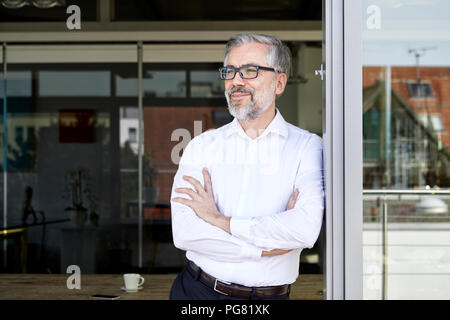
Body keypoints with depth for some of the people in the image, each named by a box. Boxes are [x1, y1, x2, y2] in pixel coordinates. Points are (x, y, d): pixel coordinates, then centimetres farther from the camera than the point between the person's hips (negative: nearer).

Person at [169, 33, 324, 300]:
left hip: (270, 296, -1)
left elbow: (306, 229, -19)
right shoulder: (202, 146, 3)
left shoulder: (306, 146, -3)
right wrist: (262, 247, -15)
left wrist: (220, 220, -13)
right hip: (197, 290, 1)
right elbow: (184, 233, -8)